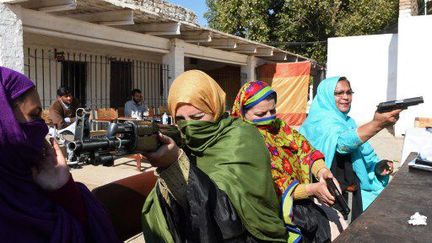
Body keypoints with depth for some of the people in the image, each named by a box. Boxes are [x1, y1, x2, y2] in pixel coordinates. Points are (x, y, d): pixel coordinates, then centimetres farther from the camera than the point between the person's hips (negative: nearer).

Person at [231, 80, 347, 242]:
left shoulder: (277, 125, 4)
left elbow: (302, 147, -3)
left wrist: (321, 170, -22)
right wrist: (312, 189, -28)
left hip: (299, 198, 7)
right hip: (281, 207, -7)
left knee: (339, 223, 6)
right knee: (332, 229, -11)